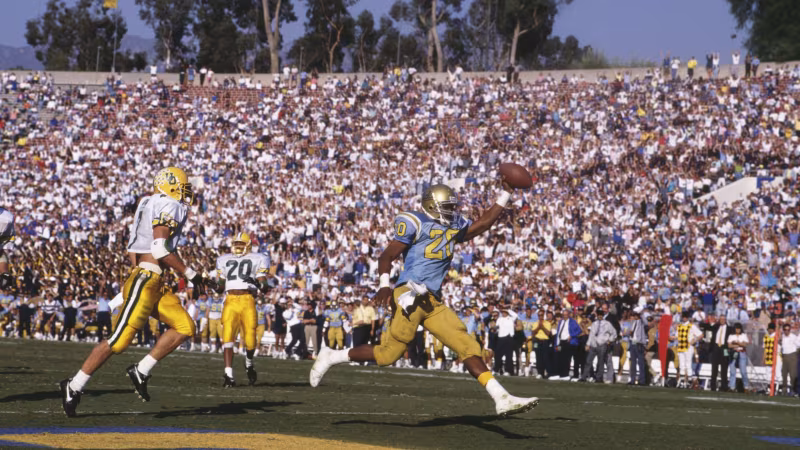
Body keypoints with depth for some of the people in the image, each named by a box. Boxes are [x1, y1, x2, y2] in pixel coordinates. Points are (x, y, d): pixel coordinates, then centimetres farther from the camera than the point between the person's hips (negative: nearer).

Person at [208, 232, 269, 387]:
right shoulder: (224, 260, 23)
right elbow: (220, 288, 24)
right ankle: (229, 376, -15)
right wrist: (215, 285, 1)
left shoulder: (257, 259, 12)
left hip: (248, 301, -2)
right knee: (227, 335, -13)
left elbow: (264, 286, 5)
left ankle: (249, 363, 31)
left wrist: (259, 284, -18)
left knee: (250, 339, -3)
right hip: (230, 301, 2)